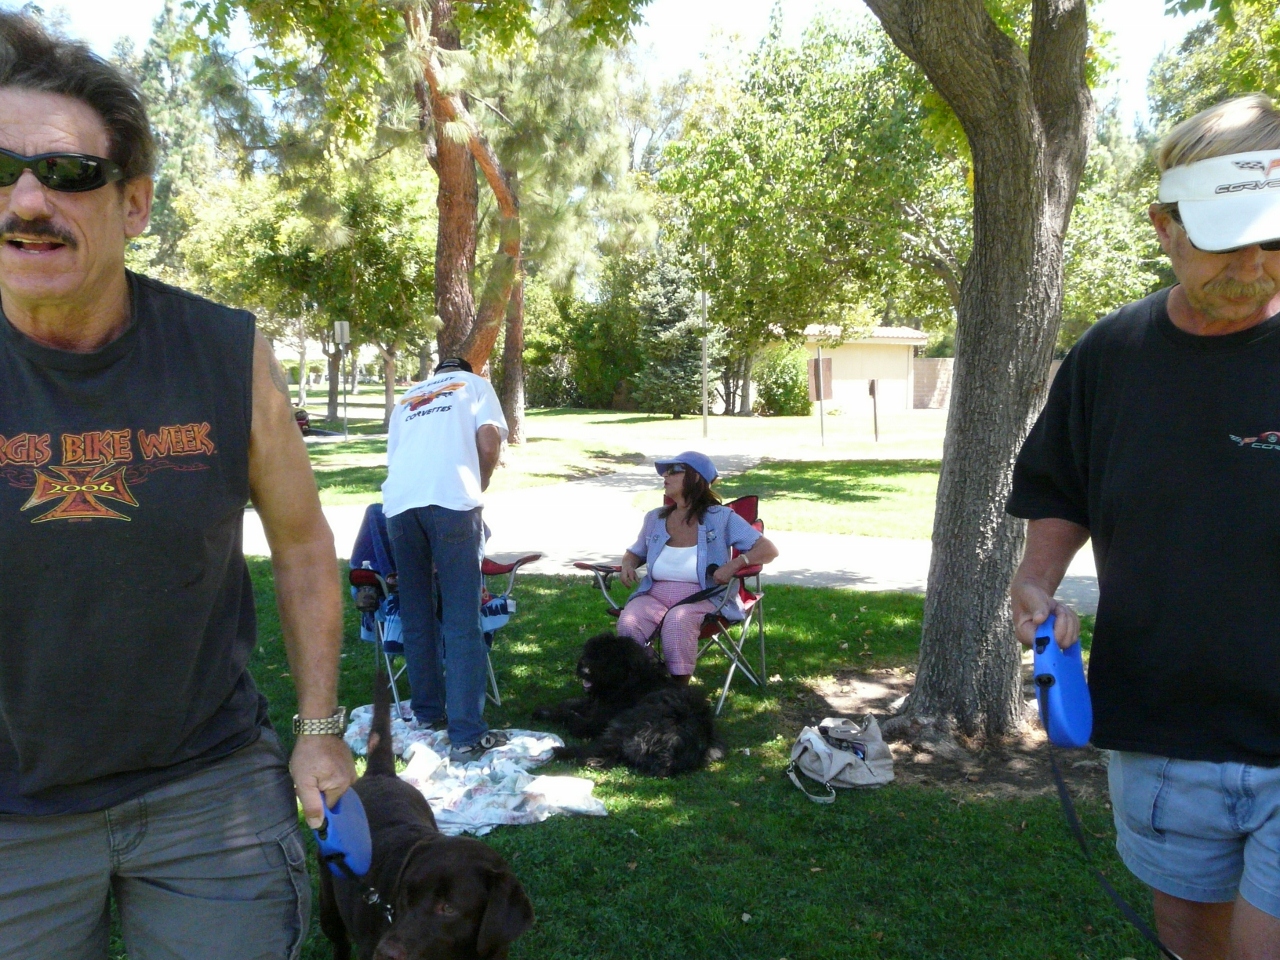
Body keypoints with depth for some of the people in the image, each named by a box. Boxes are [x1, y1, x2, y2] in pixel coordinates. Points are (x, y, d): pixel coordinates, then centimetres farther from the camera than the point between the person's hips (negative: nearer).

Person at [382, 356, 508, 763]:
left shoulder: (407, 398, 33)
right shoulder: (474, 384, 22)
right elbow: (489, 442, 4)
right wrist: (478, 486, 21)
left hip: (399, 503, 4)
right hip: (450, 500, -4)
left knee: (416, 618, 17)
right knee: (462, 622, -3)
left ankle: (428, 712, 27)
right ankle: (467, 736, -5)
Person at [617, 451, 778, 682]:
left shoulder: (721, 518, -1)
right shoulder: (654, 518, 11)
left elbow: (768, 549, -6)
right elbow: (635, 552, 29)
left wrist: (736, 563, -24)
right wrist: (627, 564, 4)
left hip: (702, 599, -3)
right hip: (654, 596, 3)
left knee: (678, 620, -38)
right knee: (628, 622, -30)